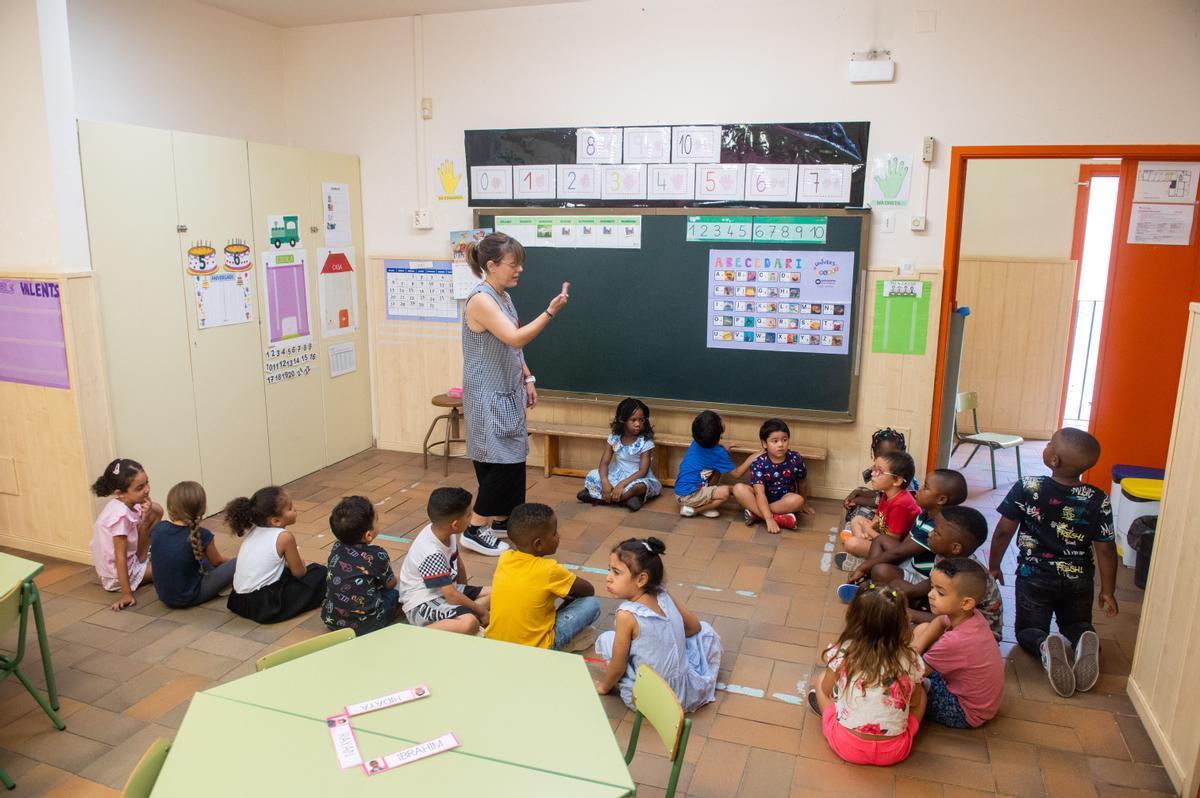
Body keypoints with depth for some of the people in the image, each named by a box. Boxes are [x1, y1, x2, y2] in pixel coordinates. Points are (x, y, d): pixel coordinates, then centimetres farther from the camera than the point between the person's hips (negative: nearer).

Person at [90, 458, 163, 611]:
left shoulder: (131, 505, -6)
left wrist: (145, 520, -19)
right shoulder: (121, 515, -30)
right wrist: (127, 594, -27)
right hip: (117, 576, -8)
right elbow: (120, 557, -28)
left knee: (156, 510, 2)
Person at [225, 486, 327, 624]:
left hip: (238, 601, 7)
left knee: (286, 570, 30)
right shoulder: (284, 537, -14)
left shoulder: (253, 531, 6)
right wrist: (300, 563, 17)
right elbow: (299, 572, -4)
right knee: (319, 573, 4)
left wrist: (288, 563, 14)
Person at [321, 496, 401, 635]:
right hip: (365, 626, -4)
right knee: (397, 592, 17)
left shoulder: (336, 548, 0)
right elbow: (390, 584, 2)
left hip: (330, 620, 4)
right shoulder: (378, 555, -15)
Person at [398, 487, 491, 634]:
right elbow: (452, 597, -26)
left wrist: (465, 593, 17)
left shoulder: (447, 533, -4)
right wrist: (480, 610, -13)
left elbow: (458, 562, 16)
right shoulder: (432, 554, -29)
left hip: (445, 590, 10)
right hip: (421, 604, -10)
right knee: (469, 623, -32)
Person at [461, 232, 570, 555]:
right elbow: (515, 338, -27)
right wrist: (550, 311, -30)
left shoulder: (503, 297, 11)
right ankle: (475, 531, 4)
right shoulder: (481, 299, -19)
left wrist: (528, 378, 13)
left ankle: (501, 520, 27)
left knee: (514, 459, 13)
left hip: (508, 393, 9)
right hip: (488, 397, -9)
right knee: (500, 462, -8)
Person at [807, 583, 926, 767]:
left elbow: (827, 690, 2)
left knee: (821, 682, 19)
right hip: (894, 752, 0)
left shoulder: (842, 654, -15)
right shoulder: (911, 661, -12)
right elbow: (914, 702, 6)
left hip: (847, 746, 0)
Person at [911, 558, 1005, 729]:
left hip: (967, 714, -8)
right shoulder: (971, 615, -16)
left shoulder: (954, 642, -38)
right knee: (922, 629, 7)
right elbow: (939, 622, 7)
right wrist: (916, 647, -7)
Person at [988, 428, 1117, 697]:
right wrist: (1107, 591, 9)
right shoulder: (1099, 500, -11)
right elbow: (1106, 550, -6)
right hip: (1079, 580, 2)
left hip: (1034, 577, -2)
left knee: (1028, 629, 15)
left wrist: (993, 567, 5)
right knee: (1077, 624, 25)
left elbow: (1003, 531, -11)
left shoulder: (1026, 488, -18)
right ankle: (1086, 642, -12)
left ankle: (1045, 645, -22)